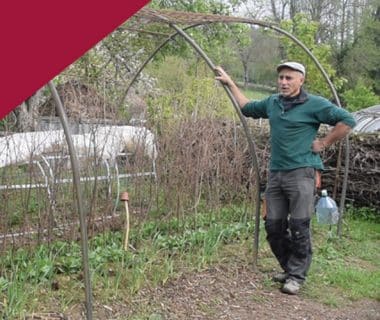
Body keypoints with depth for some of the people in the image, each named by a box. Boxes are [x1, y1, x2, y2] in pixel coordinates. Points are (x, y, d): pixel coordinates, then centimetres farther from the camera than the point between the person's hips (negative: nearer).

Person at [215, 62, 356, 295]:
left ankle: (297, 276, 8)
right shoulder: (272, 103, 13)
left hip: (302, 173, -6)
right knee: (274, 227, 9)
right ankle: (289, 268, 25)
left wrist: (324, 144, -9)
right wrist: (230, 83, 26)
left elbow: (347, 121, -9)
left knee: (299, 227, -5)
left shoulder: (315, 104, -6)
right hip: (276, 173, 7)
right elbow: (248, 108, 29)